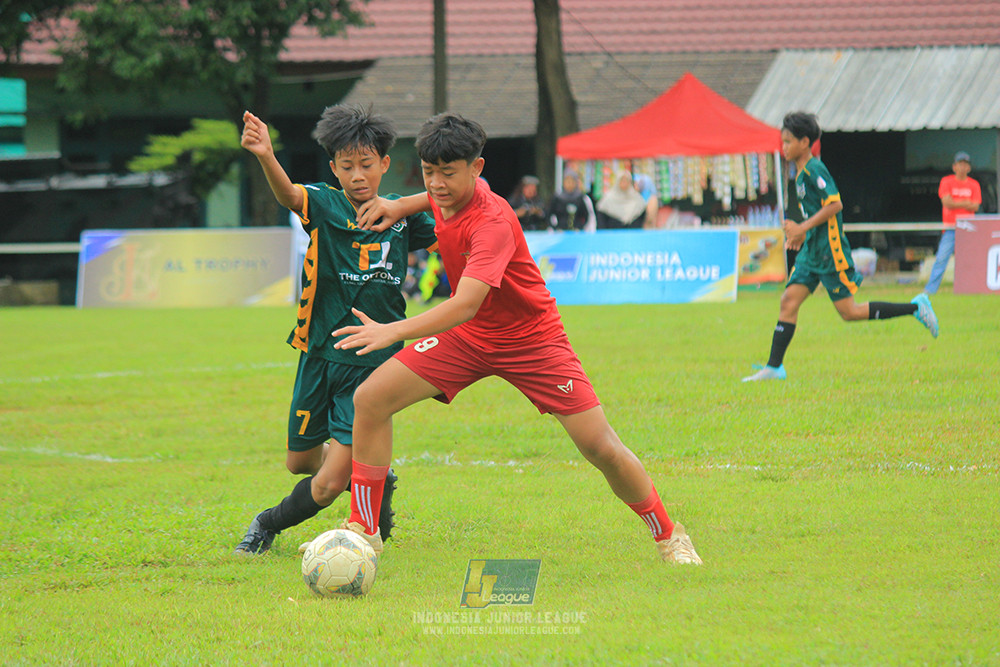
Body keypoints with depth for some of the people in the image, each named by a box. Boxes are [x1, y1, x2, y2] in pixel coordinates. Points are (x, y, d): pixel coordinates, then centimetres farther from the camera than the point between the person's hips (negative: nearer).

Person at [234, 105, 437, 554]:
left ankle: (269, 525, 19)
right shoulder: (325, 206, -7)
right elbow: (288, 195, -28)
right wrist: (266, 157, -51)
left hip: (374, 361, -1)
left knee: (330, 483, -9)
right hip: (321, 353, 1)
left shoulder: (402, 215, 1)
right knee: (300, 460, 16)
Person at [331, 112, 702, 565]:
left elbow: (465, 306, -46)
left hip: (531, 340, -7)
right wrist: (401, 205, 2)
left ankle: (668, 537, 13)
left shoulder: (492, 223, -34)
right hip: (466, 338, 7)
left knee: (601, 448, -10)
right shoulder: (448, 196, -10)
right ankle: (363, 529, 0)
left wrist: (392, 332, -56)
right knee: (370, 399, -10)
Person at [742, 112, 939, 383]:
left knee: (849, 312, -4)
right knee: (789, 301, -1)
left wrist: (803, 228, -21)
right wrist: (799, 232, 16)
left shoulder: (814, 170, -15)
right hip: (812, 250, 9)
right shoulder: (799, 172, 14)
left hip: (830, 252, -9)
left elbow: (835, 205, -22)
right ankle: (774, 368, -1)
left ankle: (916, 307, 4)